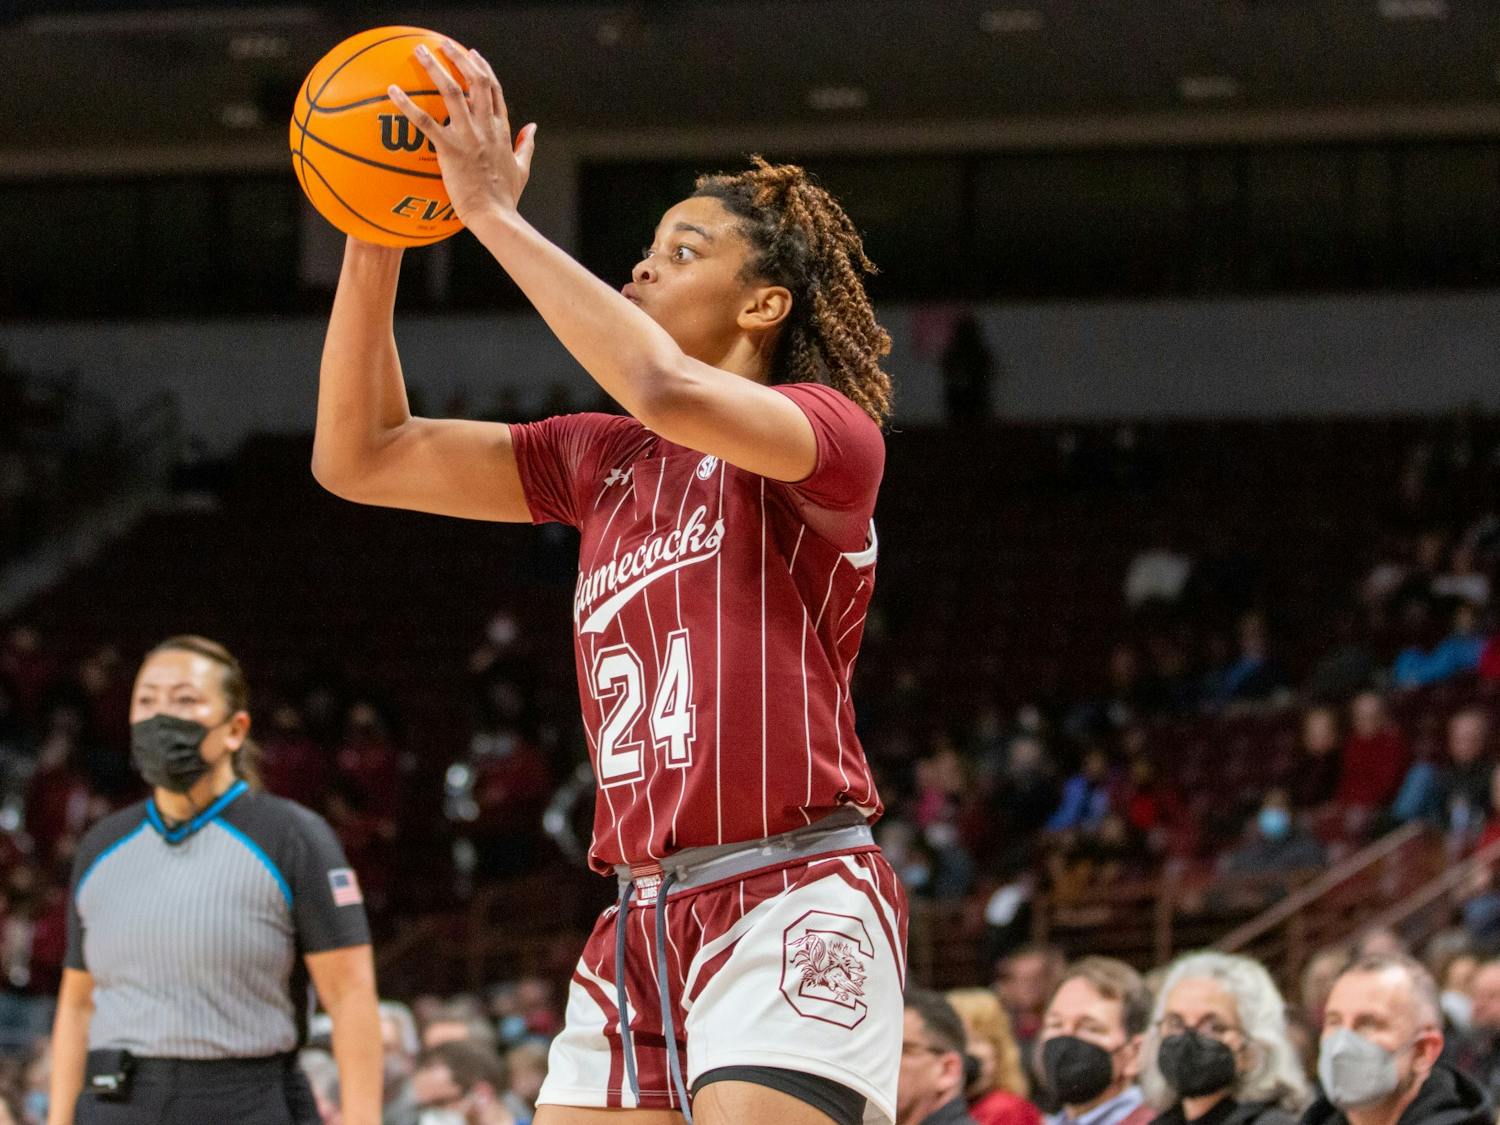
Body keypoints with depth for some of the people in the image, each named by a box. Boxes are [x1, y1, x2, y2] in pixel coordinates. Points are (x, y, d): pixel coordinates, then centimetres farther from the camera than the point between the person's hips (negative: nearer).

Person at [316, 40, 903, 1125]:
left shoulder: (831, 434, -2)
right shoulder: (604, 460, 18)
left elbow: (669, 390, -24)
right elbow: (359, 457, 16)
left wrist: (493, 213, -17)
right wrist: (374, 240, 5)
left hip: (791, 905, -7)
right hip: (639, 925, 7)